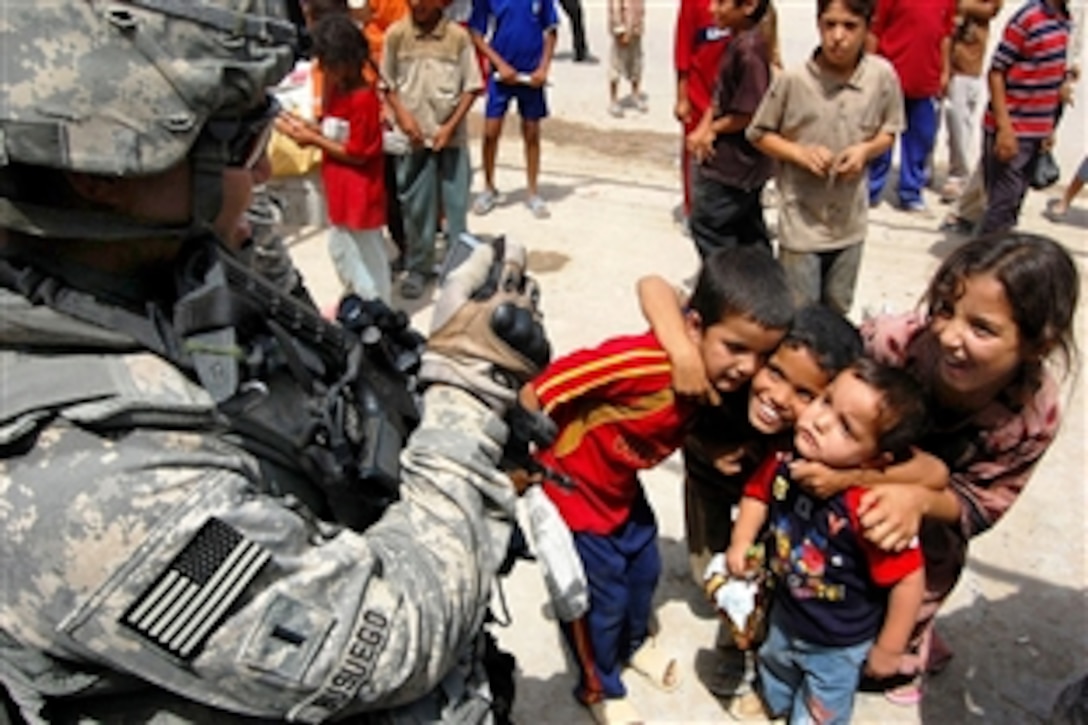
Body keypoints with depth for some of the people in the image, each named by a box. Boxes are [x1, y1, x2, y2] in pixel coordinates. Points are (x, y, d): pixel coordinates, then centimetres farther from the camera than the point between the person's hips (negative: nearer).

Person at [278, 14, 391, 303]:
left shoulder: (364, 99, -21)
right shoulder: (336, 90, 6)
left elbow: (356, 154, -20)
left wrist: (312, 139, -17)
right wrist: (308, 127, -7)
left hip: (361, 194, -10)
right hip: (340, 191, 10)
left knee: (367, 256, 4)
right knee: (340, 251, 22)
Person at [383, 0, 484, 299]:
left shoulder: (458, 36, -5)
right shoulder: (396, 34, -2)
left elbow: (471, 87, -2)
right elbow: (387, 83, 5)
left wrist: (450, 126, -10)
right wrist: (403, 116, -9)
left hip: (451, 136, -1)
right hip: (413, 136, 1)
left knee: (456, 202, 6)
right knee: (416, 204, 8)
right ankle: (418, 267, 20)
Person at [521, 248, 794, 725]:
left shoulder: (722, 379, -16)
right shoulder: (639, 363, -39)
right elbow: (533, 397, -34)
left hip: (622, 490, 7)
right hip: (571, 490, -7)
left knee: (644, 569, 26)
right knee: (600, 599, 10)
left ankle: (634, 643, 58)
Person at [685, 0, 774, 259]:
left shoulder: (748, 49, -23)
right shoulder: (739, 40, 6)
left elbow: (749, 113, -24)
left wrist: (713, 129, -9)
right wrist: (704, 128, -4)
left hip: (731, 164, -9)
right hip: (745, 161, 9)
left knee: (706, 226, 2)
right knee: (749, 228, 19)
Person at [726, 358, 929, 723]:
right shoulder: (786, 457, -22)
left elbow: (909, 578, -29)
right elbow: (759, 491, 0)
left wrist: (888, 650, -18)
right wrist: (740, 543, -11)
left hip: (838, 645, -5)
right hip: (785, 619, 5)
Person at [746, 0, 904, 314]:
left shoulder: (882, 75, -8)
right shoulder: (791, 79, -15)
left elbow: (889, 132, 7)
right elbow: (758, 134, -3)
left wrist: (866, 150, -14)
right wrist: (799, 152, -18)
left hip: (850, 222, 3)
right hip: (801, 223, -3)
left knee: (838, 311, 20)